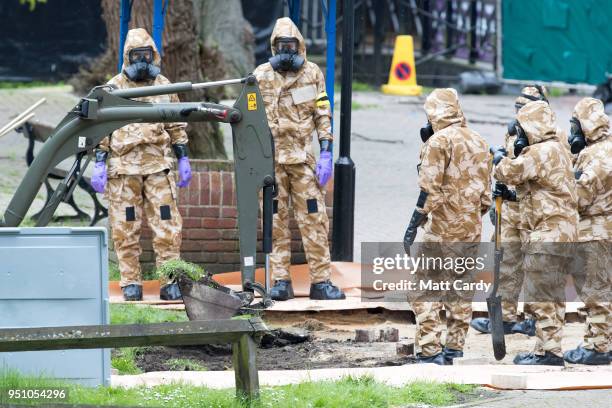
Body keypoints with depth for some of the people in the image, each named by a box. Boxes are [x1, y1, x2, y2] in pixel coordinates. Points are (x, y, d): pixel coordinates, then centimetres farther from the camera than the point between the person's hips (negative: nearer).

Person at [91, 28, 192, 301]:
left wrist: (183, 160, 11)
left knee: (167, 226, -4)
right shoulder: (114, 89, 3)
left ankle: (170, 281, 0)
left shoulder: (164, 87, 12)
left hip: (158, 166, 2)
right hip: (123, 167, -2)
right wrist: (99, 164, -5)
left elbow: (177, 127, 17)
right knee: (126, 228, 1)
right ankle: (130, 283, 7)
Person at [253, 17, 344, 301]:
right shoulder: (261, 75, 4)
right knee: (276, 221, 2)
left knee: (314, 219, -3)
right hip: (271, 158, 0)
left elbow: (323, 117, 5)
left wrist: (326, 154, -3)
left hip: (303, 158, 0)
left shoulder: (312, 74, 5)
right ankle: (281, 282, 6)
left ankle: (321, 280, 0)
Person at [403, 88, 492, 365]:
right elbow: (485, 191, 15)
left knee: (426, 289, -5)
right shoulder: (479, 142, 13)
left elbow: (430, 189, -16)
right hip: (472, 228, 7)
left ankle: (430, 350, -13)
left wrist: (413, 226, -14)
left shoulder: (439, 141, -10)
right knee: (461, 287, 15)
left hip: (443, 227, -7)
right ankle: (455, 348, 19)